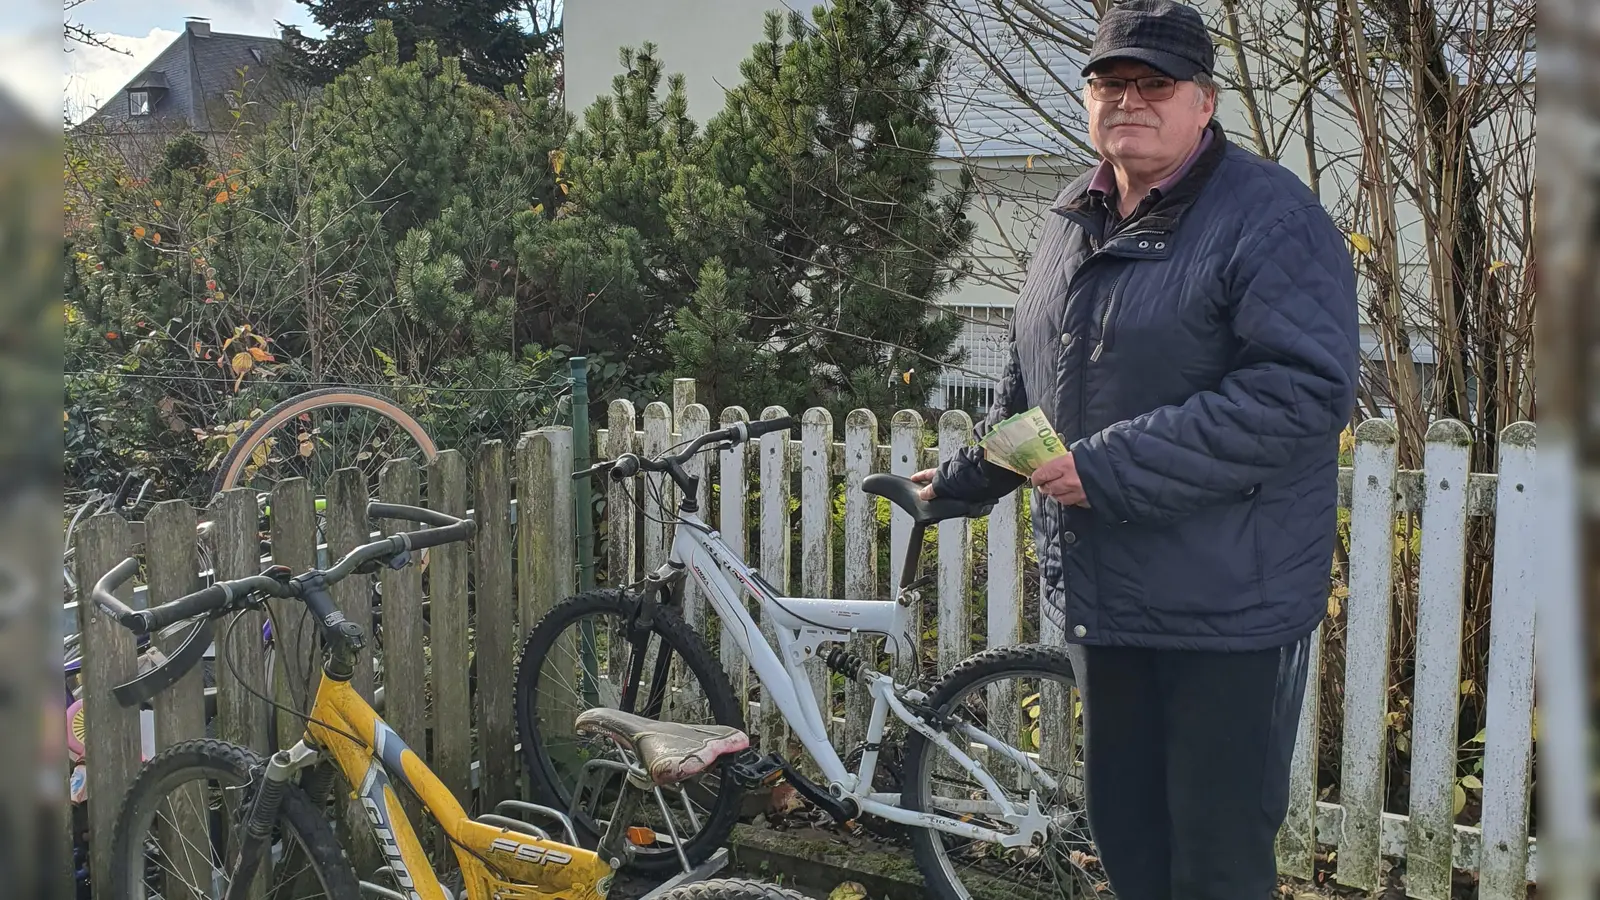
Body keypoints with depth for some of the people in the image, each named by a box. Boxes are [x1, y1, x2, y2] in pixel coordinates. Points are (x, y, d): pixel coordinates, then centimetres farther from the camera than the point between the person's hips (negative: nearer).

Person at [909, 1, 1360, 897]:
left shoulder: (1269, 217, -13)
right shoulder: (1074, 220, 12)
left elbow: (1307, 388, -24)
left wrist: (1112, 468, -25)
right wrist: (968, 475, 27)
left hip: (1228, 607, -7)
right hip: (1103, 592, 7)